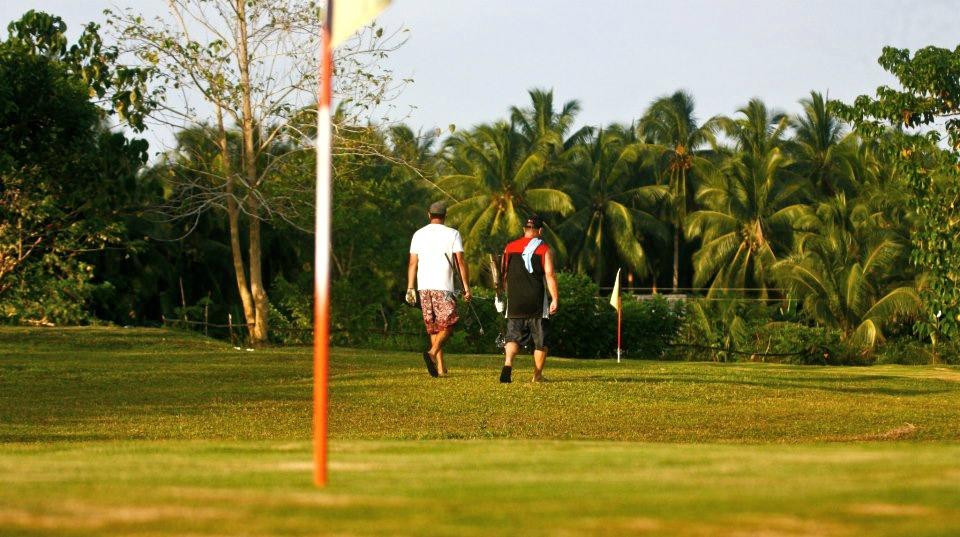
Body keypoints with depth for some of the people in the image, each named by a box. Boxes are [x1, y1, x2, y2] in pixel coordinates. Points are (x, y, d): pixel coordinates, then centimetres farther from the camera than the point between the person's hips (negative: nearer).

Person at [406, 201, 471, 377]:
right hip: (444, 287, -4)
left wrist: (410, 288, 11)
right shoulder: (452, 234, 0)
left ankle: (441, 367, 8)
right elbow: (460, 262, -4)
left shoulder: (419, 234, 10)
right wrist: (466, 287, -1)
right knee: (447, 325, -1)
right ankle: (432, 352, -27)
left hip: (424, 287, 4)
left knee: (433, 328, 10)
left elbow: (412, 263, 8)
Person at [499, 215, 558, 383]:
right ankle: (537, 375, 13)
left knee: (513, 336, 5)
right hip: (538, 304, -2)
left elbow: (504, 274, 14)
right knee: (541, 341, 10)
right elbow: (550, 275, -12)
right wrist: (554, 299, -13)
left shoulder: (510, 248, 8)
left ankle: (508, 363, -22)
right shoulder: (544, 250, -3)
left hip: (515, 302, 2)